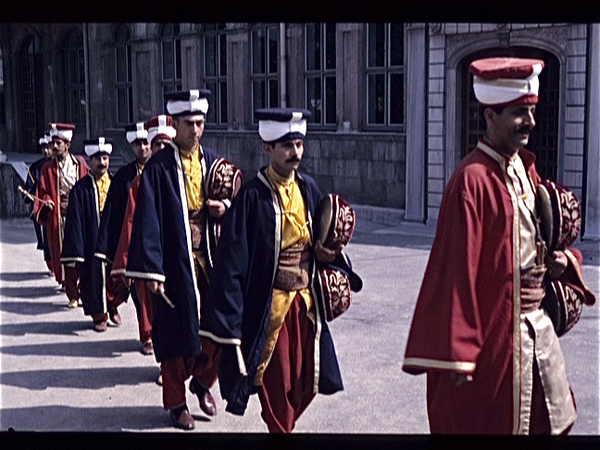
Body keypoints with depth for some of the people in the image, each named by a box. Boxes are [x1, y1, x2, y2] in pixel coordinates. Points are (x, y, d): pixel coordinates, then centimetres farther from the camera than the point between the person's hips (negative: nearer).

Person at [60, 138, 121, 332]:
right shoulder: (81, 188, -2)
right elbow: (75, 221, -5)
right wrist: (75, 250, -9)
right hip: (92, 244, -2)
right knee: (93, 277, 3)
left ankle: (112, 307, 31)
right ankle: (99, 316, 19)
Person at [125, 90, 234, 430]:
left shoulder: (213, 161, 7)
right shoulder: (159, 166, -8)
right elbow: (147, 219, -11)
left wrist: (225, 209, -8)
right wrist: (152, 269, -16)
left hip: (210, 259, 4)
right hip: (177, 260, -4)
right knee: (177, 331, 5)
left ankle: (203, 381, 33)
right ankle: (176, 401, 23)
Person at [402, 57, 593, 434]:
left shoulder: (525, 169, 7)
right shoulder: (472, 180, -19)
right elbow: (457, 271, -20)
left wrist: (557, 259, 0)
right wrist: (457, 354, -20)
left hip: (536, 322, 8)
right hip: (495, 329, -8)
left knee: (554, 419, 18)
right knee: (493, 424, 6)